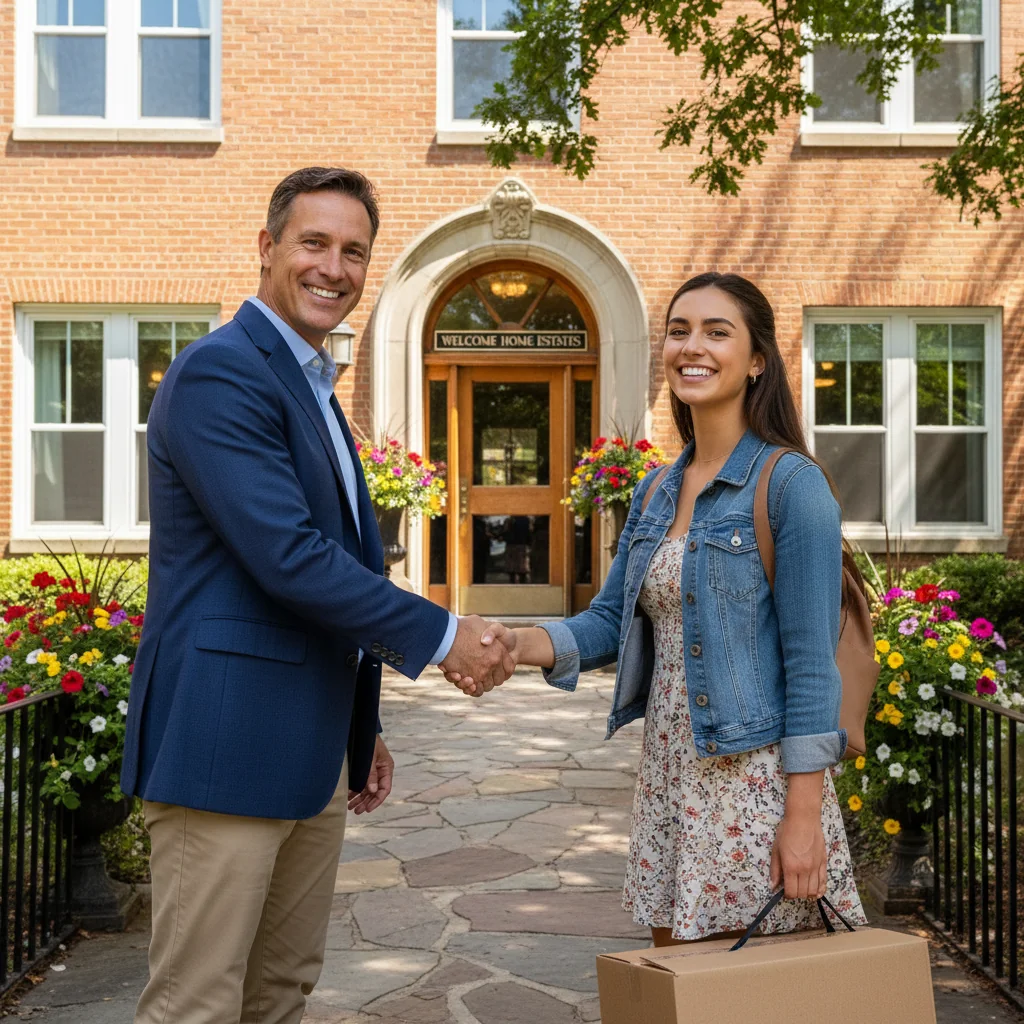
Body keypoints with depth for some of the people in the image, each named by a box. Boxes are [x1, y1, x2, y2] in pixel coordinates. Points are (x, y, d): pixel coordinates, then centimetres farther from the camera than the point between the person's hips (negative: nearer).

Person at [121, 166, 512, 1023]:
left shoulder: (313, 388, 18)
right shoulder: (221, 372, -13)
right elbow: (288, 558, -21)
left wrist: (360, 727, 21)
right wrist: (444, 635, -13)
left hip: (310, 751, 10)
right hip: (226, 741, -10)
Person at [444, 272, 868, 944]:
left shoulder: (791, 485, -10)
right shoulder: (656, 492, 11)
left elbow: (811, 661, -13)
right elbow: (612, 620, 12)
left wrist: (804, 814, -17)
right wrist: (514, 645, -7)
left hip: (757, 781, -6)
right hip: (669, 779, 7)